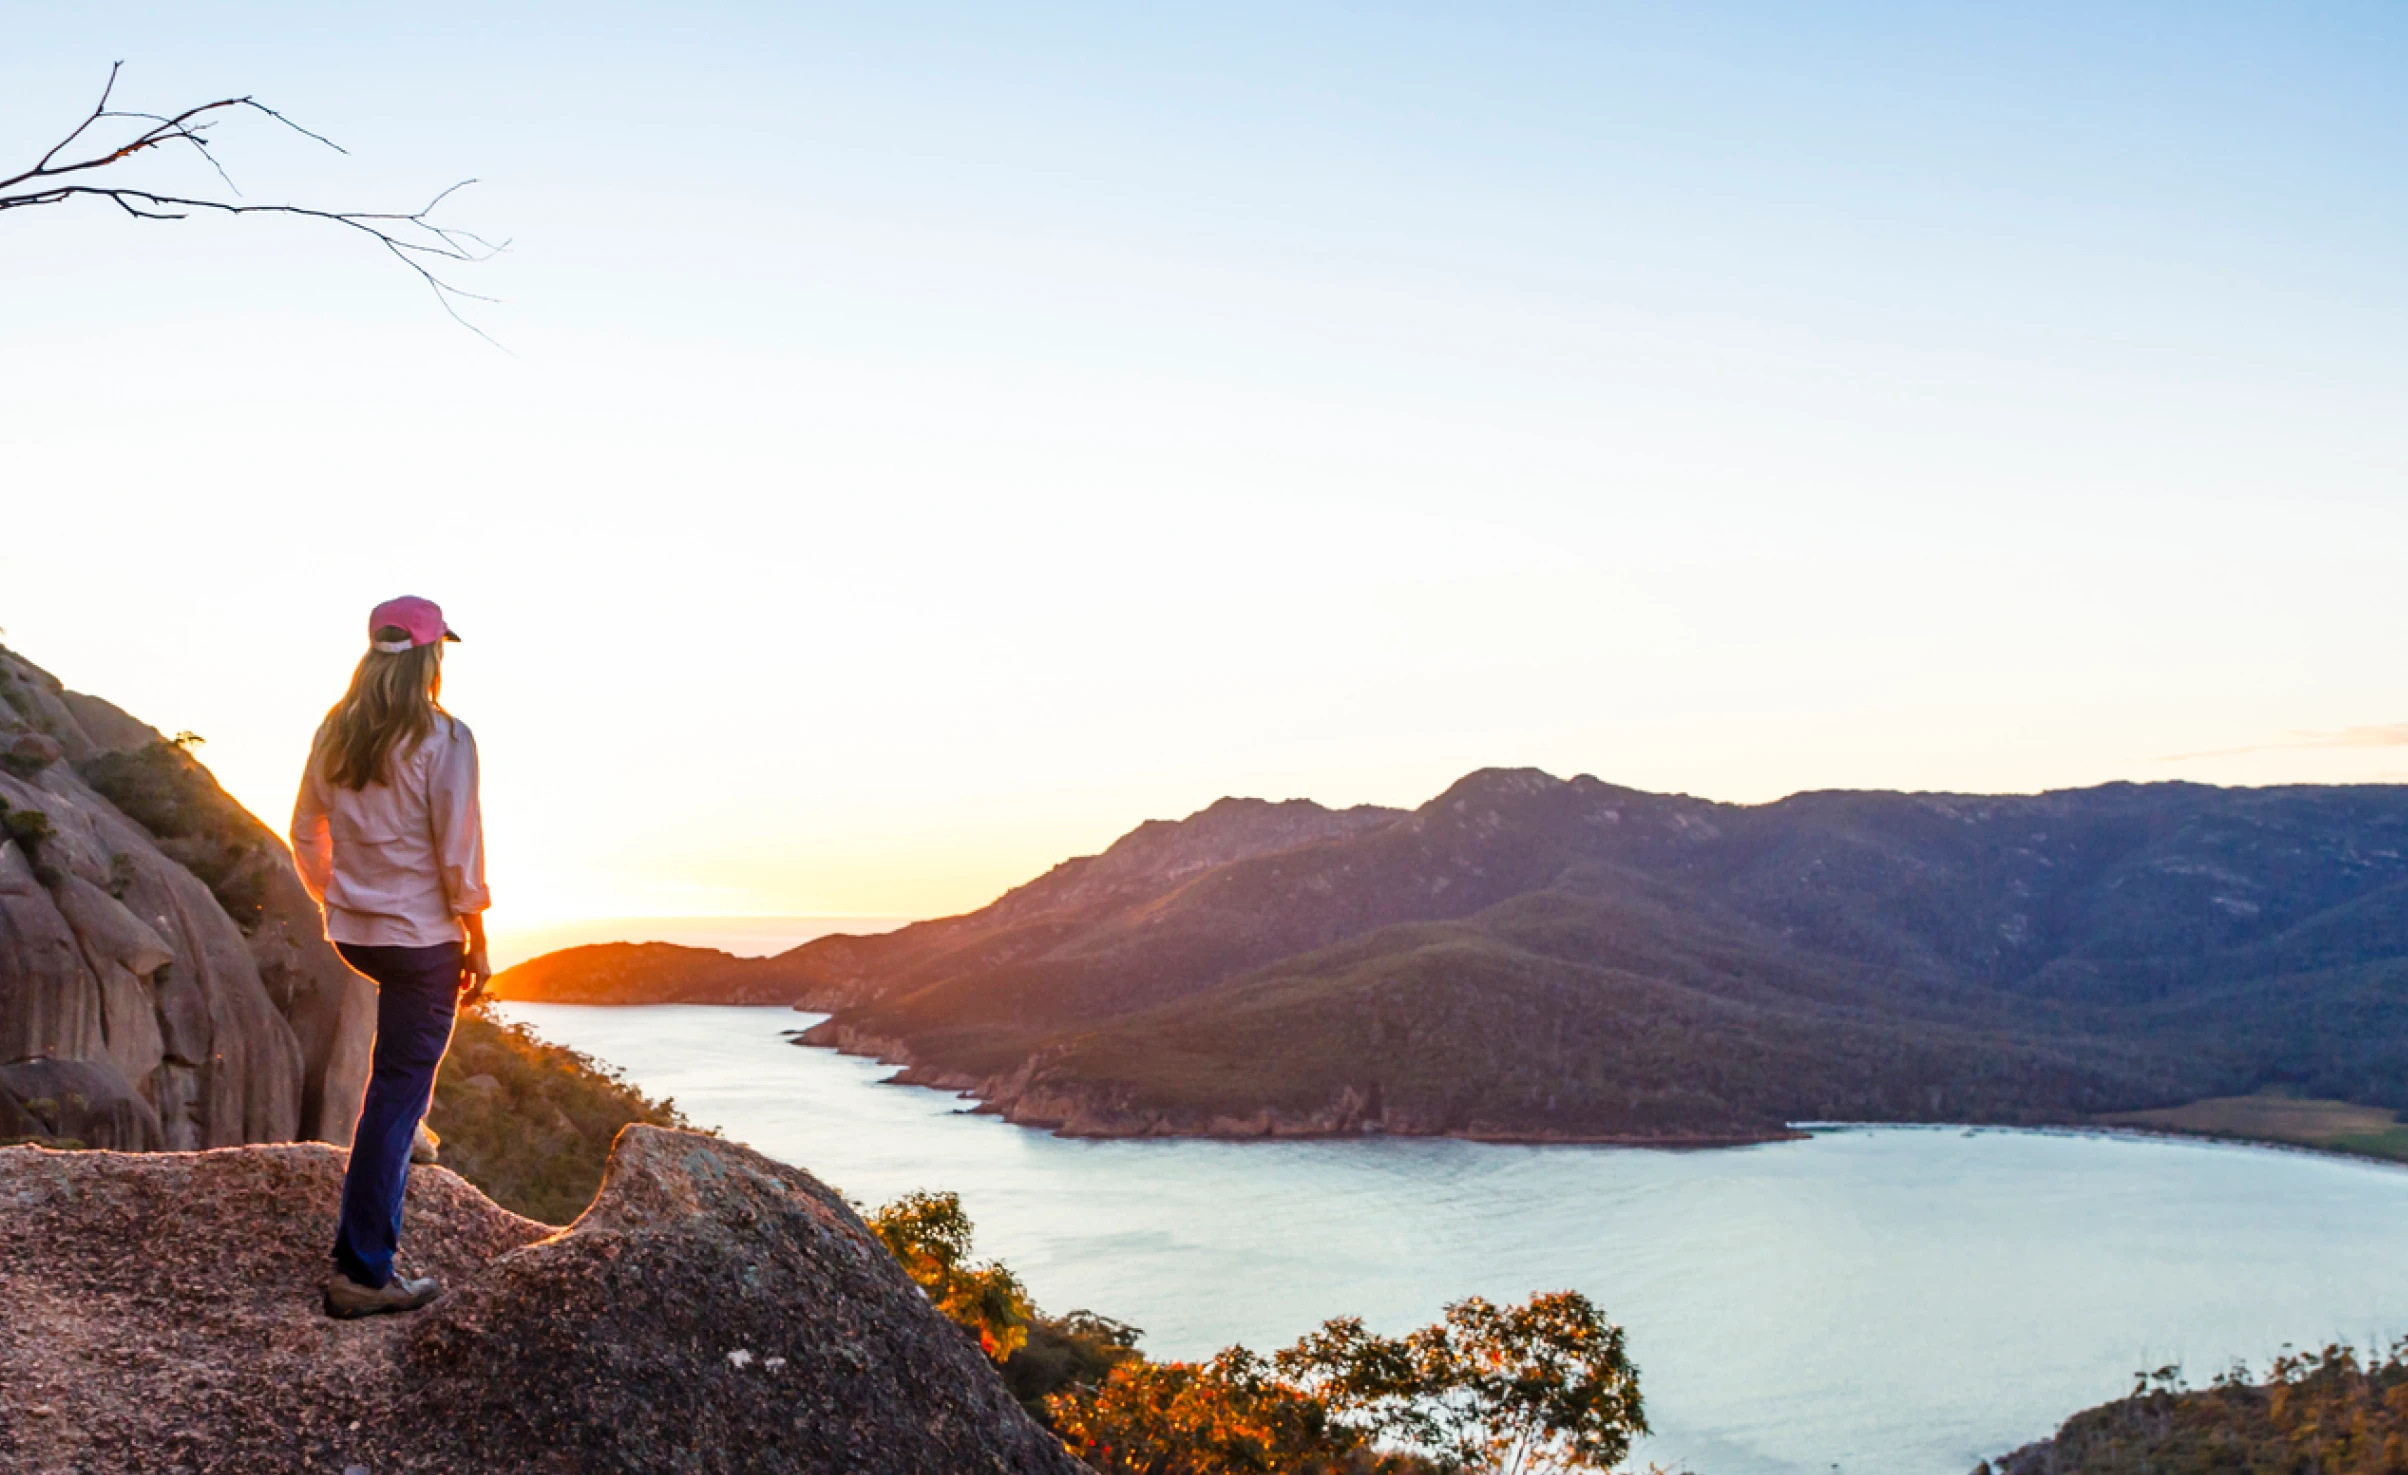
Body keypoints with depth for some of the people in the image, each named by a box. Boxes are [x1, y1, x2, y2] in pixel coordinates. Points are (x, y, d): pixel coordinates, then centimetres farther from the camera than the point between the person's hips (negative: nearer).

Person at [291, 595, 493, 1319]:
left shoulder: (334, 733, 3)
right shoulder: (443, 738, -15)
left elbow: (305, 835, 10)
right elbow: (458, 853, -16)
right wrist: (476, 943, -6)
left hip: (354, 933, 7)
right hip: (421, 935, -7)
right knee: (396, 1098, -1)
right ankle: (362, 1272, 2)